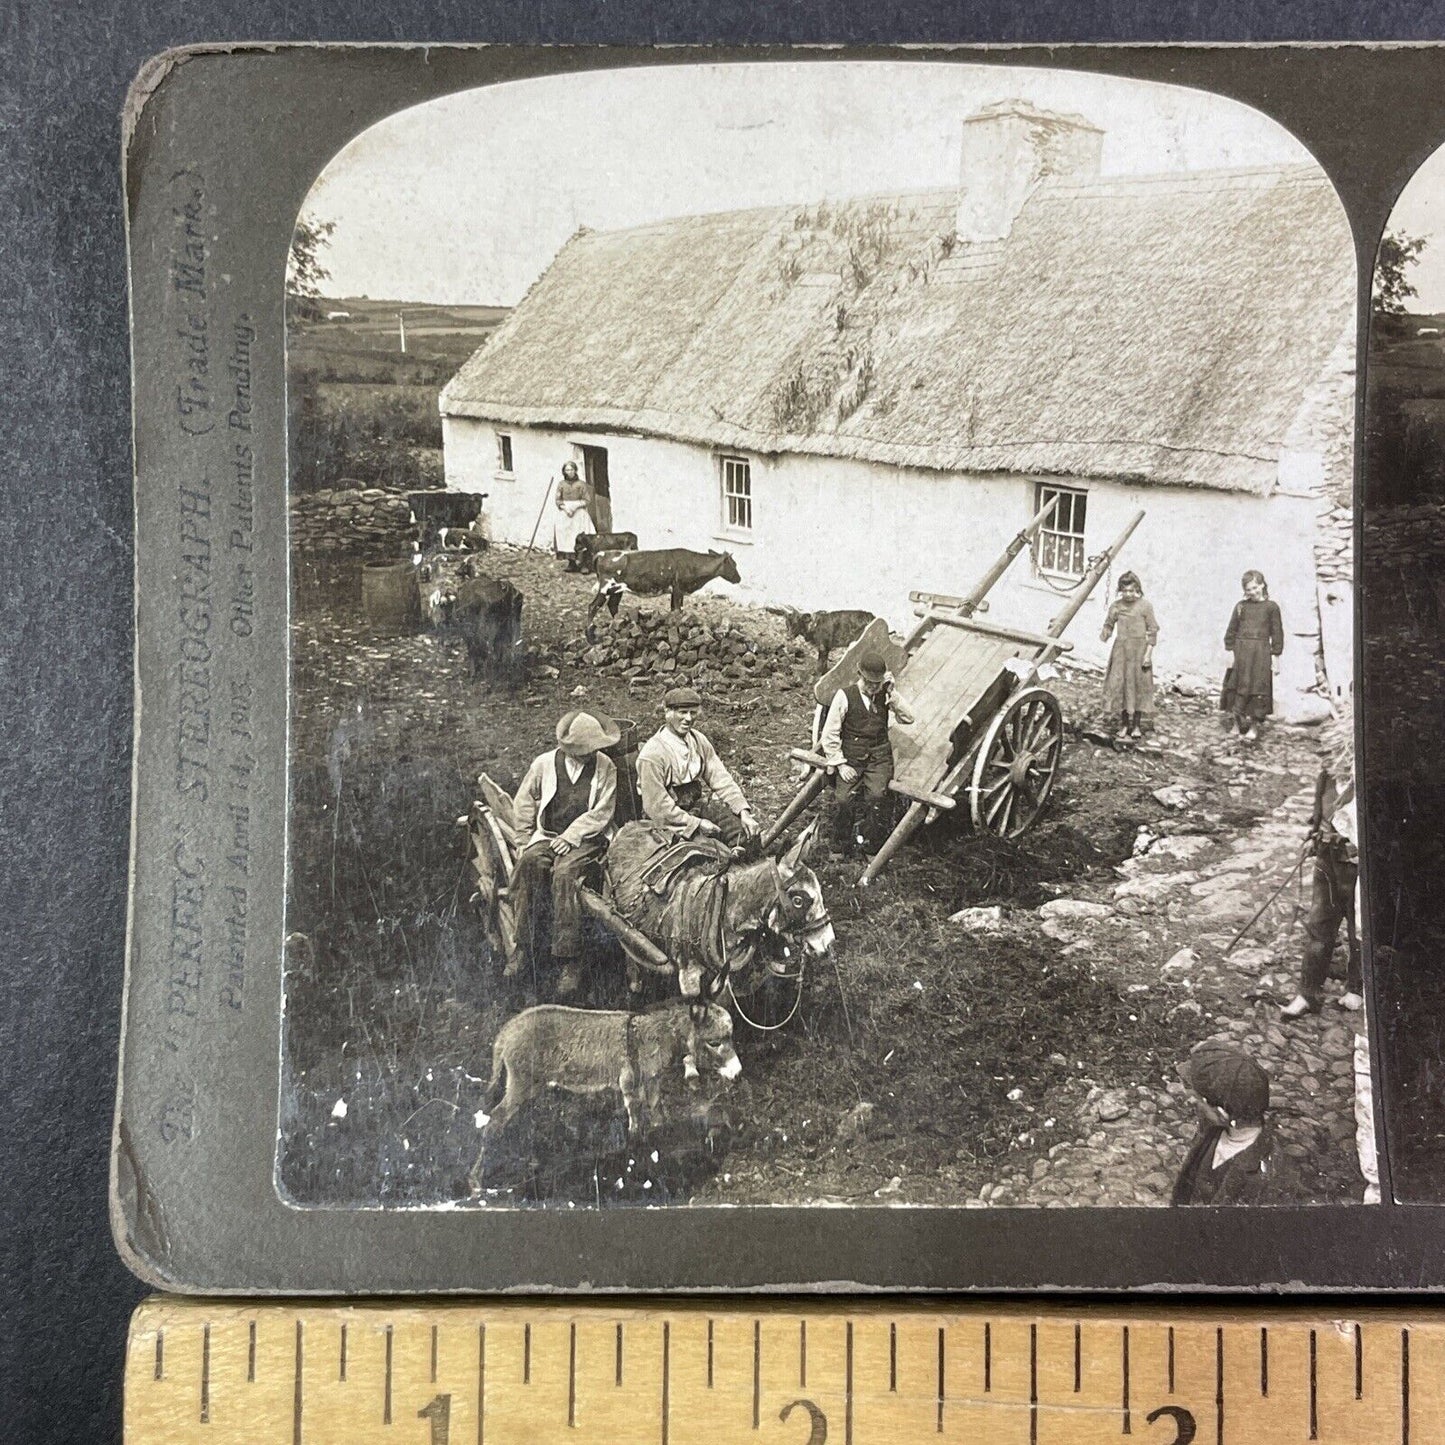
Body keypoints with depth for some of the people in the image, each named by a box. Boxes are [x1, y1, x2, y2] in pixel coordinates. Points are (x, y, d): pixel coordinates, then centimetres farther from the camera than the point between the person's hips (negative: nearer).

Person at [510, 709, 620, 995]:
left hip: (587, 839, -2)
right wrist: (526, 839, 7)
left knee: (565, 872, -33)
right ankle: (523, 950, -25)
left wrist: (571, 836, -12)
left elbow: (601, 813, -5)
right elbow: (524, 803, 14)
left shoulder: (605, 767, 0)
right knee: (528, 865, -30)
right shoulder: (544, 763, 5)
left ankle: (568, 963, -31)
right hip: (546, 837, 3)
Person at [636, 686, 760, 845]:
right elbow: (657, 806, -19)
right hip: (671, 819, -6)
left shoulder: (697, 740, 2)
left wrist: (743, 811, -14)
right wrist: (697, 823, -21)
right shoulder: (652, 754, -18)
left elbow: (721, 779, -1)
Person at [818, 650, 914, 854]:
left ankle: (864, 833, 3)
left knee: (876, 796, -24)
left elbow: (908, 719, -2)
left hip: (879, 755, 2)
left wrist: (892, 694, -10)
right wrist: (840, 764, -9)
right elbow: (829, 735, -3)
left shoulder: (885, 695, 6)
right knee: (843, 800, -21)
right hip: (851, 757, -2)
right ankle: (841, 843, 5)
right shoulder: (844, 696, -4)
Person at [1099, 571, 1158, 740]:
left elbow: (1152, 631, -3)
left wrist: (1148, 654, -8)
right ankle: (1124, 723, 14)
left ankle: (1137, 724, 12)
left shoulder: (1145, 606, -5)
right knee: (1119, 684, 2)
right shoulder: (1116, 606, 3)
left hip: (1139, 649, -2)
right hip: (1120, 650, 3)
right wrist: (1104, 635, -13)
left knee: (1138, 685, 2)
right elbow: (1109, 625, 11)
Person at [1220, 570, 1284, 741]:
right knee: (1239, 688, 4)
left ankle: (1254, 725, 6)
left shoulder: (1271, 607, 3)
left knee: (1259, 688, 0)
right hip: (1241, 651, 1)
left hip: (1261, 653, -1)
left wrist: (1275, 656, 0)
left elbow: (1277, 632, 4)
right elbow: (1231, 630, 9)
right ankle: (1237, 719, 13)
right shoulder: (1241, 606, 7)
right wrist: (1230, 651, 3)